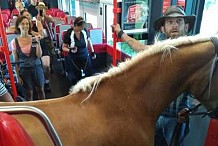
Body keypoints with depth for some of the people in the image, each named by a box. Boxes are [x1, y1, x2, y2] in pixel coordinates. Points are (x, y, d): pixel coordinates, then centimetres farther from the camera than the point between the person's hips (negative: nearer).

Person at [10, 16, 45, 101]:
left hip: (37, 68, 1)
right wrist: (18, 75, -1)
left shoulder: (34, 39, -2)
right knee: (29, 92, 11)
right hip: (24, 70, -1)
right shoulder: (14, 42, -4)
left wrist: (38, 43, -18)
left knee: (40, 90, 12)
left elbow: (39, 55, -6)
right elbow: (16, 61, 0)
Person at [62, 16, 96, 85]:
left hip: (85, 57, 3)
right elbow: (64, 47, -7)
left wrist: (92, 51, 13)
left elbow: (88, 41, 11)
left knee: (88, 75, 5)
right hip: (74, 59, -2)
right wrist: (70, 50, -27)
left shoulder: (84, 31, -8)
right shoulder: (69, 33, -16)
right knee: (75, 79, 4)